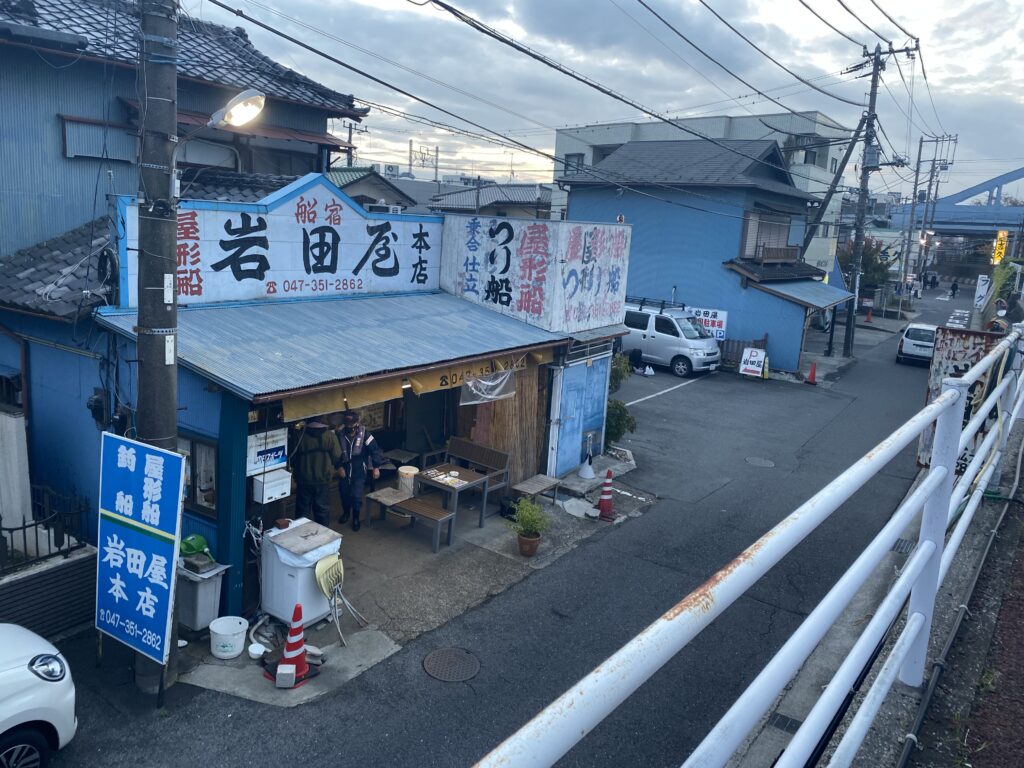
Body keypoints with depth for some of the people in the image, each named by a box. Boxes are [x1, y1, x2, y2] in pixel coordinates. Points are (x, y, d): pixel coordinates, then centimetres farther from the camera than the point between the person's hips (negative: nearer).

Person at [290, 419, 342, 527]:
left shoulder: (300, 435, -7)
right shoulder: (330, 435, -8)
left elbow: (293, 457, 3)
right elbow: (337, 457, -7)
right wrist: (332, 469, 13)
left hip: (304, 479, 0)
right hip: (323, 479, 0)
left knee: (303, 509, 13)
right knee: (323, 509, 13)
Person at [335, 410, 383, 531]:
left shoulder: (364, 434, -17)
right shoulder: (339, 434, -10)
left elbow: (375, 449, -12)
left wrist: (376, 467, -13)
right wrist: (339, 467, -4)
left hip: (359, 472, -3)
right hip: (344, 470, 3)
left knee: (357, 496, -3)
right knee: (344, 493, 16)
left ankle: (356, 518, 18)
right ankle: (346, 512, 43)